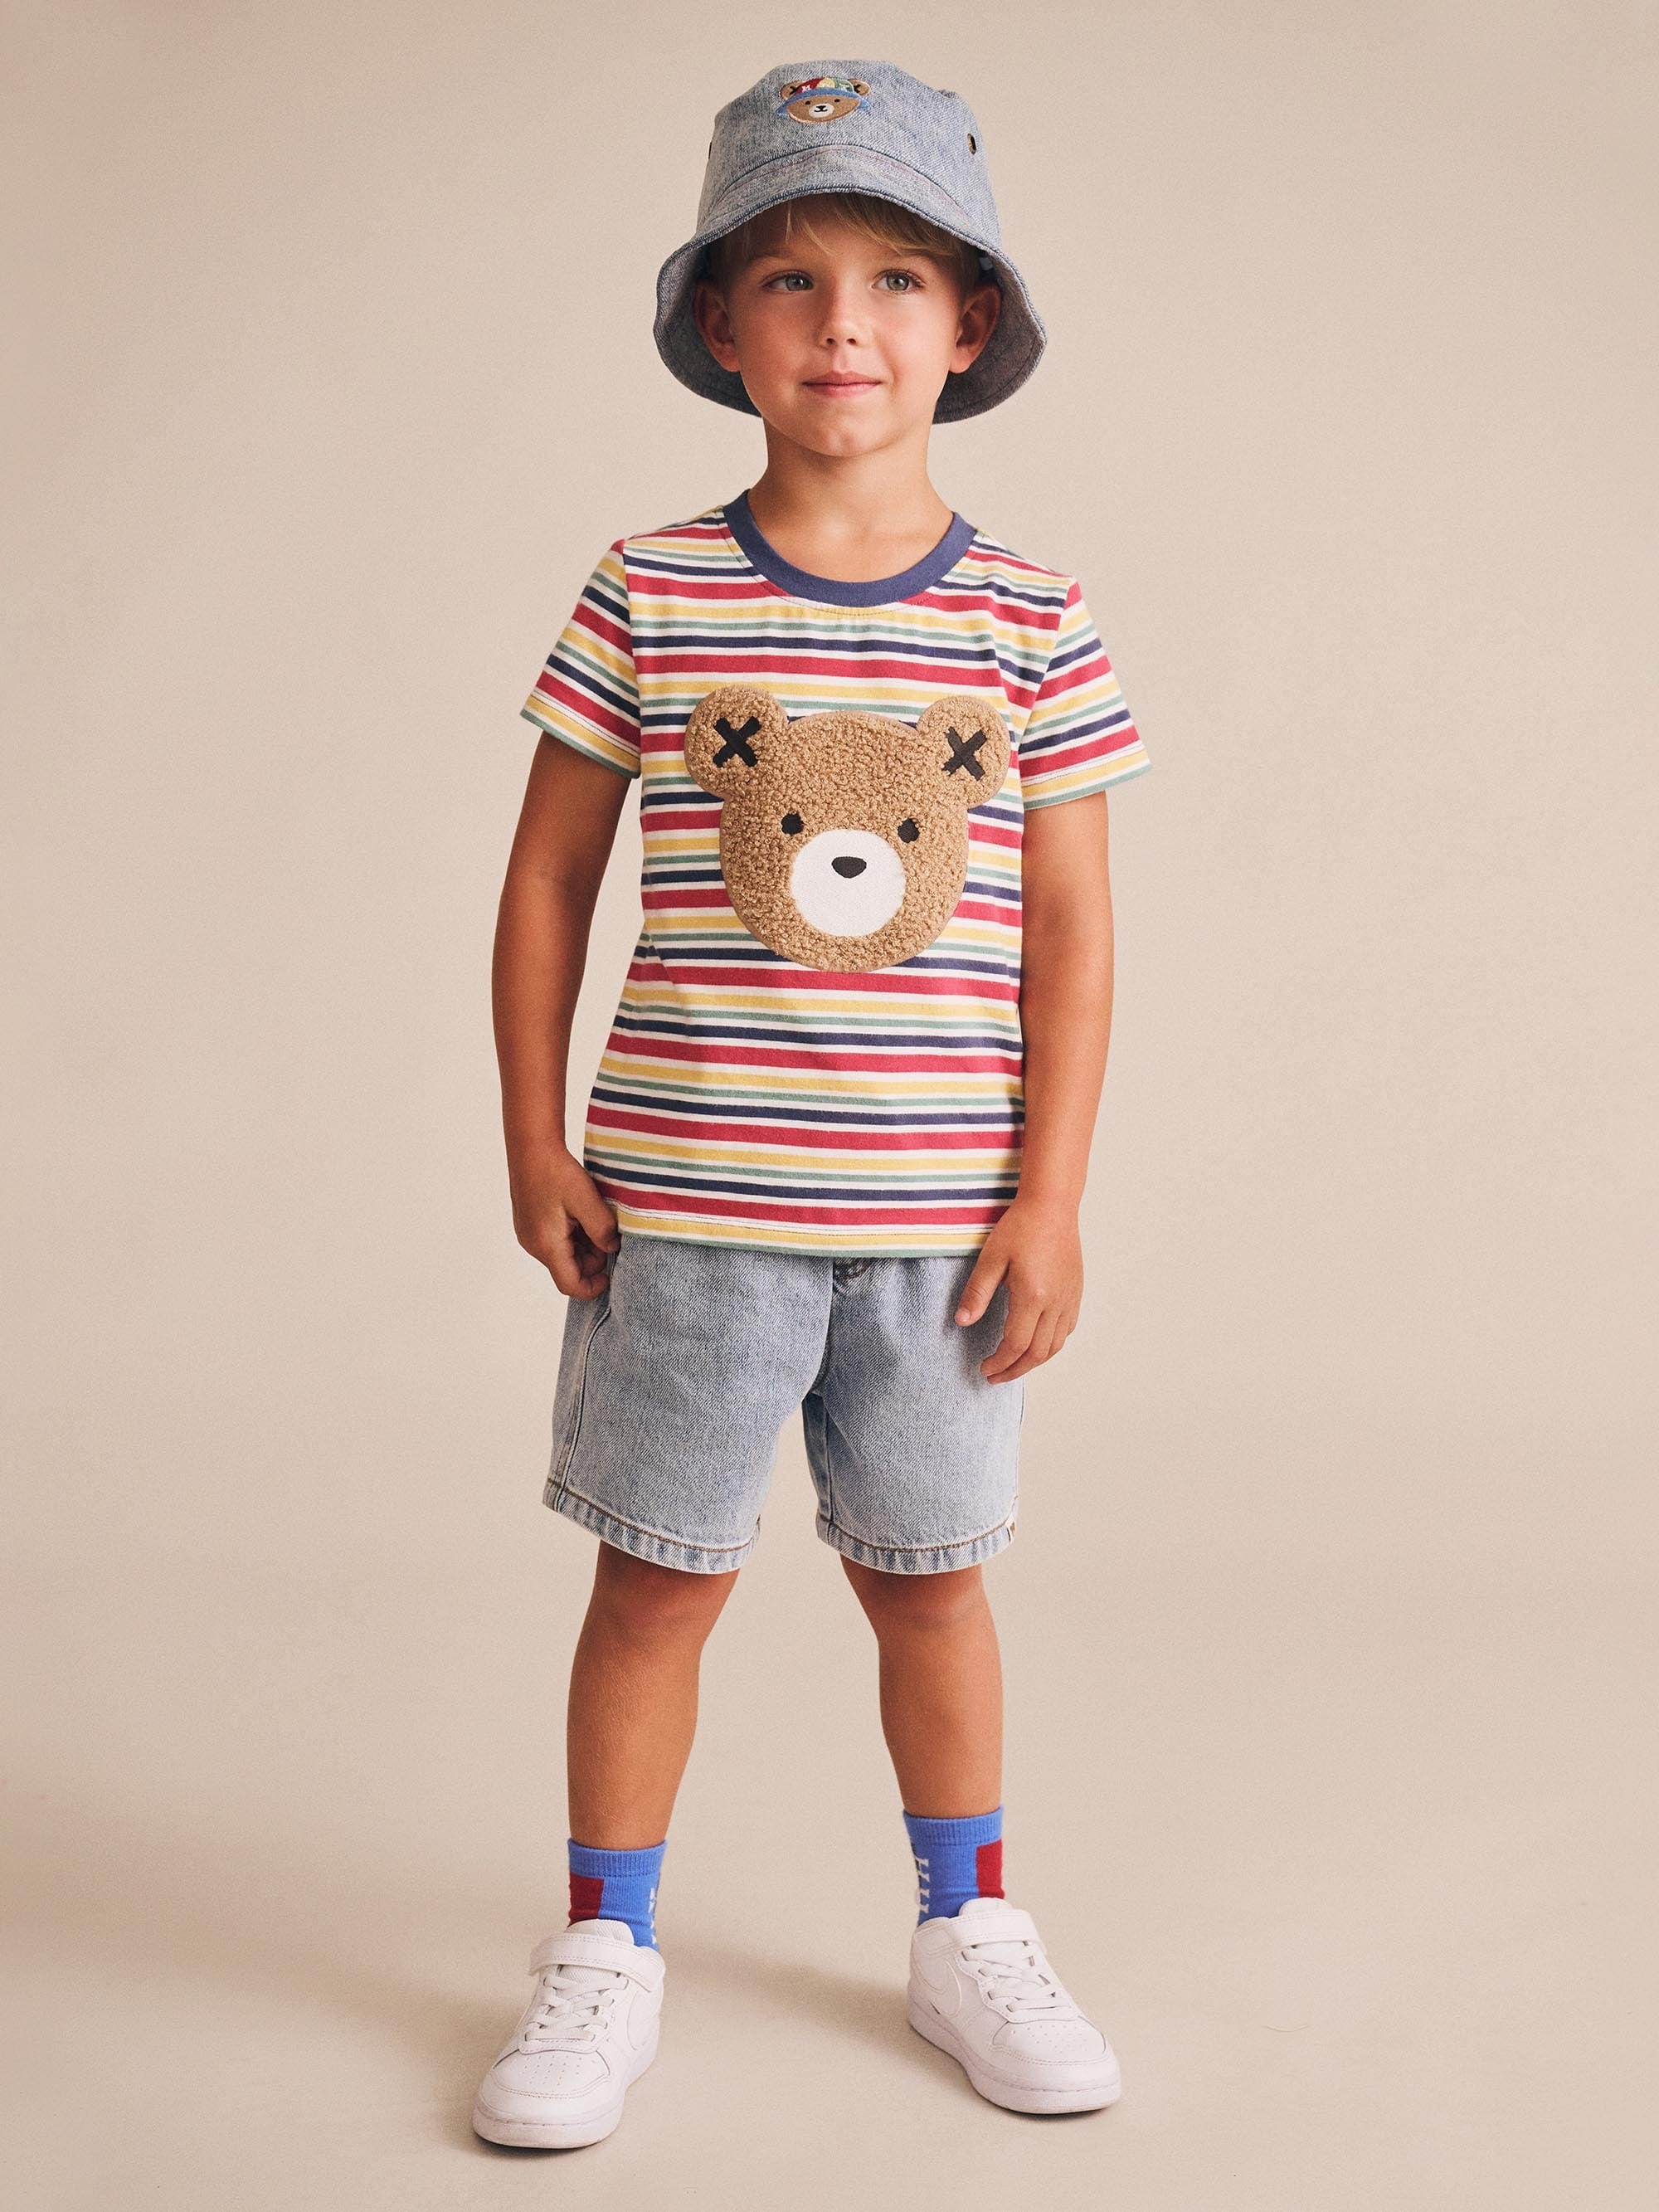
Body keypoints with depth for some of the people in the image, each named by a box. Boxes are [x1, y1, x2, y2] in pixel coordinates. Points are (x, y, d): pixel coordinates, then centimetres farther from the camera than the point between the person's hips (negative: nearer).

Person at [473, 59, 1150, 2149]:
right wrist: (535, 1143, 0)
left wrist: (1050, 1197, -3)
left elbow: (1072, 929, 0)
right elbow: (547, 880, 4)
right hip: (682, 1203, 0)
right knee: (660, 1570, 9)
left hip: (938, 1214, 1)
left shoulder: (1029, 621, -1)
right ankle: (606, 1944, 26)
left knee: (927, 1571, 14)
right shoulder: (643, 596, -2)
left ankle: (966, 1923, 34)